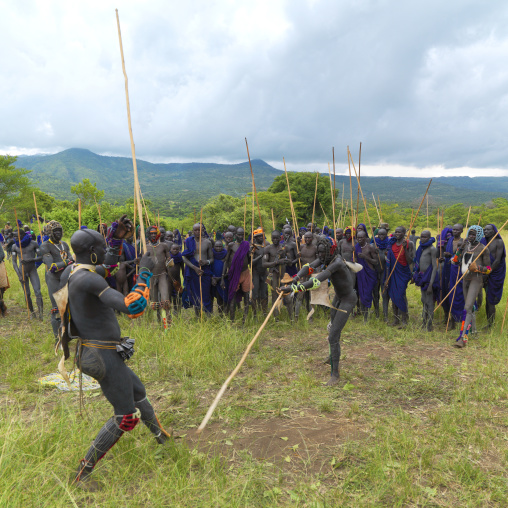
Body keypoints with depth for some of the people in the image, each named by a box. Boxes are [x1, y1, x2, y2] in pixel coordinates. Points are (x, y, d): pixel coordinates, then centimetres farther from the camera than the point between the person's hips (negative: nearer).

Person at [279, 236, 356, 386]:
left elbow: (318, 281, -43)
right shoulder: (326, 258, -7)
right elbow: (310, 267, -17)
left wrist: (294, 288, -48)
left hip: (348, 299, -10)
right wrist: (296, 278, -37)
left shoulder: (337, 263, -33)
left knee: (333, 336, -13)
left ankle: (335, 373, -2)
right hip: (338, 296, 10)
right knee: (333, 328, 27)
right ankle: (333, 357, 52)